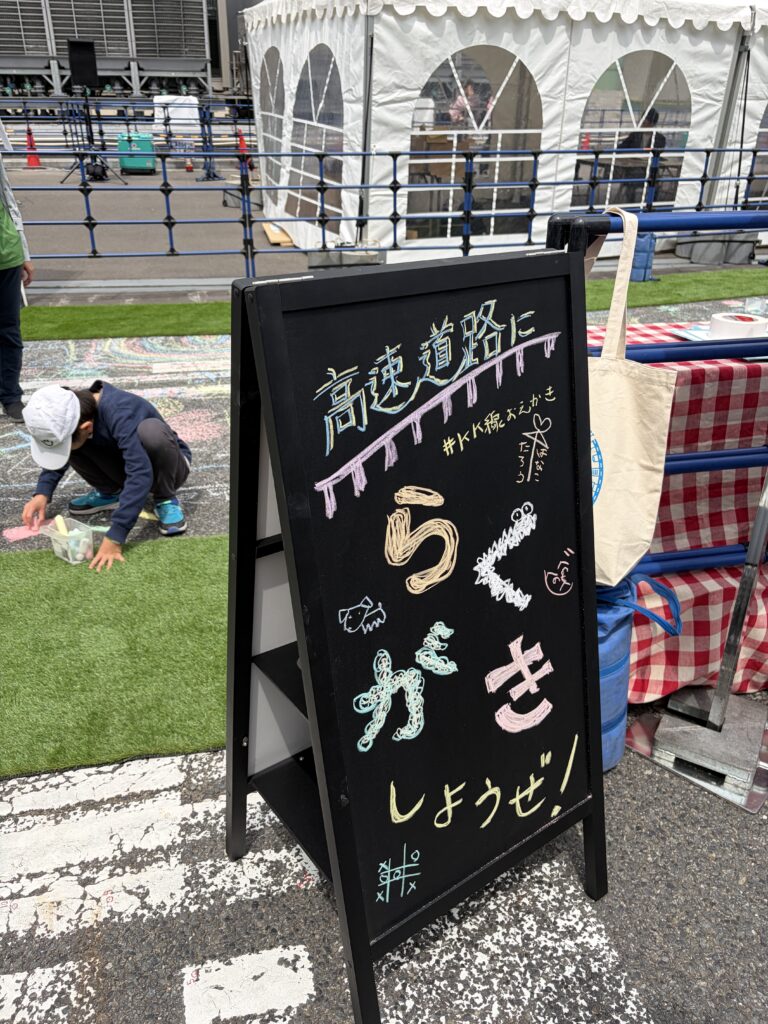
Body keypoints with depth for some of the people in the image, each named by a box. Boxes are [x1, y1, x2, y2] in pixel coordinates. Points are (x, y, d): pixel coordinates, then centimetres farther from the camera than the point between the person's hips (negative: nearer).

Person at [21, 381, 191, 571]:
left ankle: (165, 500, -14)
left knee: (150, 429, -37)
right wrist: (42, 494, -17)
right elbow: (57, 454, 0)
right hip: (127, 463, 5)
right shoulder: (75, 410, -17)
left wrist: (114, 538, -47)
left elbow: (141, 475, -44)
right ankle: (110, 493, 5)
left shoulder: (120, 413, -37)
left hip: (169, 465, -5)